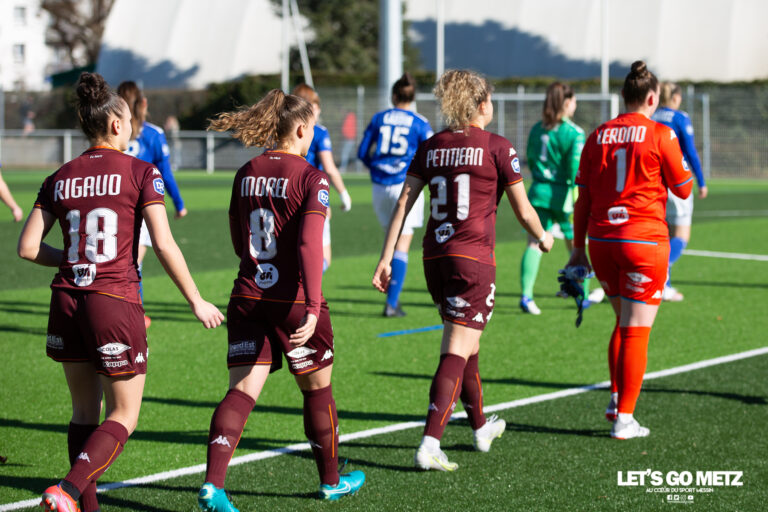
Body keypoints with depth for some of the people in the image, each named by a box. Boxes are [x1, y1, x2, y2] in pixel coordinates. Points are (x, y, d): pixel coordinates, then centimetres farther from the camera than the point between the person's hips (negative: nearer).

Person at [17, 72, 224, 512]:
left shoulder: (60, 179, 7)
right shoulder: (141, 172, -4)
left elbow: (28, 247, 4)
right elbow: (164, 245, -10)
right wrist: (196, 301, -2)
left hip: (67, 300, 5)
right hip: (116, 302, -4)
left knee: (85, 412, 17)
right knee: (123, 417, 5)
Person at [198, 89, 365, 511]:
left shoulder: (245, 174, 7)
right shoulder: (310, 179, -10)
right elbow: (310, 245, -21)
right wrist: (313, 309, -26)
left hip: (248, 298, 4)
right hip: (293, 302, -4)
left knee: (241, 391, -1)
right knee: (317, 388, 15)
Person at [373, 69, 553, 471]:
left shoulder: (430, 147, 7)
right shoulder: (497, 148, -6)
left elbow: (403, 203, 2)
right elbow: (523, 211, 0)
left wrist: (386, 258, 3)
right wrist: (542, 238, 19)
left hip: (434, 257, 6)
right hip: (473, 258, -6)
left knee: (465, 343, 23)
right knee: (457, 353, -8)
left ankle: (481, 426, 39)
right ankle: (430, 445, -19)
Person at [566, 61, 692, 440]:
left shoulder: (597, 137, 6)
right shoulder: (660, 135, -6)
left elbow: (583, 198, 8)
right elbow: (683, 189, 2)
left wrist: (578, 248, 14)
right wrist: (679, 162, 21)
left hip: (601, 242, 5)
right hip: (644, 241, -4)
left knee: (623, 322, 23)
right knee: (636, 331, 1)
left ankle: (616, 400, 20)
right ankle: (624, 419, 1)